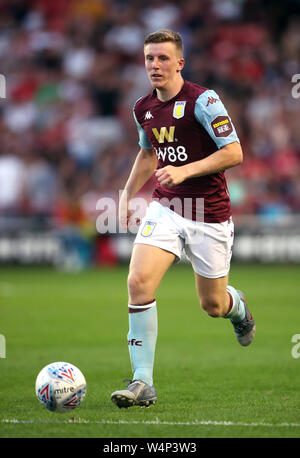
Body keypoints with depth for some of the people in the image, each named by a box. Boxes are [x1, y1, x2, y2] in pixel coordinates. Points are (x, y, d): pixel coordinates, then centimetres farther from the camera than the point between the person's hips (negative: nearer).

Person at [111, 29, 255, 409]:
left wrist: (185, 171, -25)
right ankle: (142, 382, -15)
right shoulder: (143, 108, 5)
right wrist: (127, 194, 17)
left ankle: (239, 308, 48)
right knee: (139, 282, -18)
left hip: (209, 214, -4)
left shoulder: (203, 101, -14)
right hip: (165, 207, 4)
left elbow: (234, 152, -17)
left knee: (213, 305, 7)